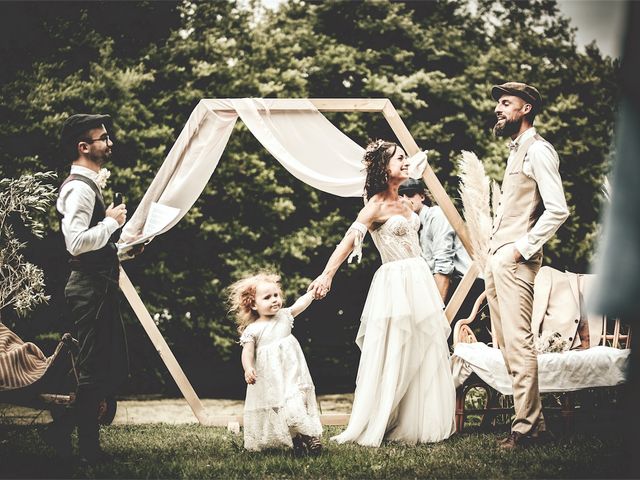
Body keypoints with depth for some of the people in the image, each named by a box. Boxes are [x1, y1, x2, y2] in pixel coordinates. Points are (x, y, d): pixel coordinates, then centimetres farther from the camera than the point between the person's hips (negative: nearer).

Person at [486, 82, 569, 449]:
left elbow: (557, 210, -19)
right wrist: (494, 254, 15)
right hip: (498, 258, 10)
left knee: (518, 342, -12)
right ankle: (532, 419, 14)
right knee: (506, 342, 10)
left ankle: (527, 427, -10)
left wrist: (523, 248, -17)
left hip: (515, 258, -10)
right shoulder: (516, 150, 21)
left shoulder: (537, 150, -9)